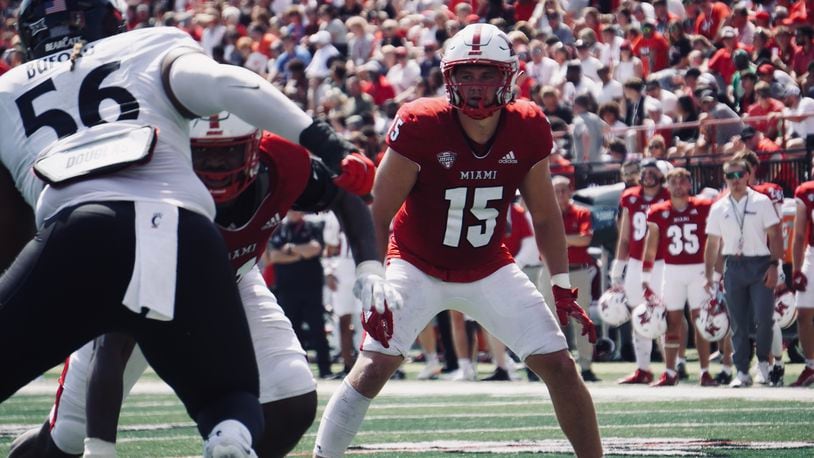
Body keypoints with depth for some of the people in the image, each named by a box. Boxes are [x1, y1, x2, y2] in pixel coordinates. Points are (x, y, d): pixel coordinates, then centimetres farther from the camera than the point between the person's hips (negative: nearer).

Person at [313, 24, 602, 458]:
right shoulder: (421, 128, -24)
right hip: (418, 267, -3)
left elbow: (545, 216, 2)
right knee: (373, 367, -18)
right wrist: (373, 291, -24)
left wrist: (563, 288, -2)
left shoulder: (527, 130, -12)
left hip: (489, 271, 3)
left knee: (560, 367, -4)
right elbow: (378, 217, -18)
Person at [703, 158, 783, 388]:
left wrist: (774, 265, -11)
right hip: (734, 266, 3)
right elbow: (712, 243, 13)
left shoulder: (761, 202, 2)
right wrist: (708, 276, 9)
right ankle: (742, 372, 10)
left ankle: (763, 361, 11)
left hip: (760, 265, -3)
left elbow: (775, 235, 0)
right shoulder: (719, 208, 10)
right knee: (738, 323, 3)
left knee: (763, 317, -12)